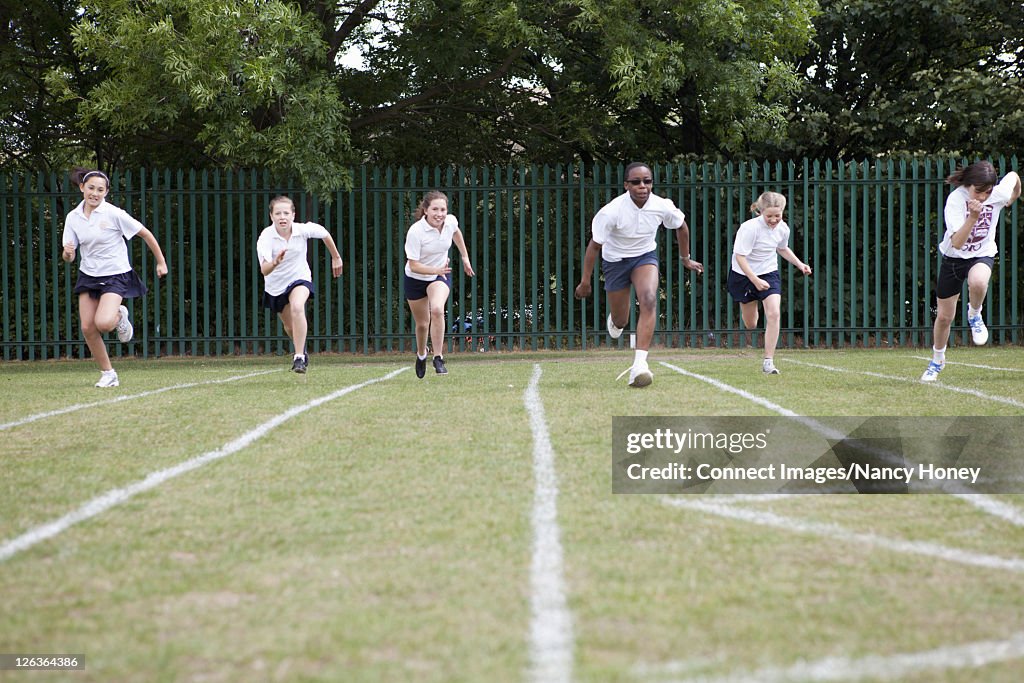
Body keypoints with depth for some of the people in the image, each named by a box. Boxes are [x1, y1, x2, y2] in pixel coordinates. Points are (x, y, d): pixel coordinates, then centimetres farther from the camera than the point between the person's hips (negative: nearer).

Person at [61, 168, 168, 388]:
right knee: (87, 328, -4)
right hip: (88, 276, 5)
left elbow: (146, 234, -5)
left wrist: (161, 262, 0)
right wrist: (67, 253, -22)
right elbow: (69, 258, 2)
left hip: (115, 275, -5)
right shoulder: (73, 218, -1)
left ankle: (119, 316, 12)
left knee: (103, 323, -25)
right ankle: (108, 374, 13)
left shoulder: (114, 214, -14)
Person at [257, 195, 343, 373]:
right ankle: (302, 352, 49)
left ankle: (299, 358, -29)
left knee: (297, 308, -32)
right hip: (275, 285, 1)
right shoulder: (266, 237, -28)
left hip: (299, 278, -1)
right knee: (289, 326, 16)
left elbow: (325, 234, 0)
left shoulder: (303, 229, -22)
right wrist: (275, 262, -60)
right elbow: (264, 270, -38)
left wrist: (336, 257, 12)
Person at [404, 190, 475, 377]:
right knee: (422, 324, 10)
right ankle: (421, 355, 43)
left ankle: (438, 358, -20)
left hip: (440, 276, 2)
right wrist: (435, 270, -42)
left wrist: (465, 257, 18)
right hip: (415, 279, -2)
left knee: (437, 310, -28)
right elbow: (413, 265, -27)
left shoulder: (451, 221, -15)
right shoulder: (415, 232, -29)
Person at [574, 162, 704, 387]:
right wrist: (585, 281, -10)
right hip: (615, 260, -1)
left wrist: (686, 258, 16)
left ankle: (639, 364, -31)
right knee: (620, 321, 9)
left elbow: (681, 227, 4)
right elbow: (594, 245, -16)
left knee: (649, 300, -28)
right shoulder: (611, 212, -28)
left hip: (645, 256, 1)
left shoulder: (663, 206, -19)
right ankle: (615, 320, 52)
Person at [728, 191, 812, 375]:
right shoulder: (750, 228, -25)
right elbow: (740, 257, -25)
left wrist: (800, 264, 5)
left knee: (774, 314, -18)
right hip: (744, 275, -3)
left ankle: (768, 361, -14)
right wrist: (755, 280, -32)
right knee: (750, 325, 9)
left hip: (769, 274, 3)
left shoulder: (783, 228, -7)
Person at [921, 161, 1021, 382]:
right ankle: (937, 359, 35)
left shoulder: (999, 194, -18)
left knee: (978, 282, -38)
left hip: (982, 255, 1)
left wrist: (1013, 198, 23)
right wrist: (973, 217, -48)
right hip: (953, 257, 0)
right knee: (944, 316, 8)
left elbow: (1014, 176, 7)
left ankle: (974, 315, -3)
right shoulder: (955, 200, -26)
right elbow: (957, 243, -35)